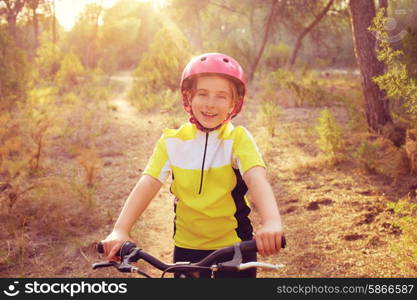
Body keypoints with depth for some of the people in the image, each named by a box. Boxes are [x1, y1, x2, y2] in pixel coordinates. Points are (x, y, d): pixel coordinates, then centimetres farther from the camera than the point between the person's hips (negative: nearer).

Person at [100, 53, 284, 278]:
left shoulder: (238, 139, -12)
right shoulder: (172, 141, -5)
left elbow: (256, 178, -28)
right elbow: (148, 183, -15)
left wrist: (271, 222, -48)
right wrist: (120, 230, -30)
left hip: (233, 249, -2)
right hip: (187, 248, 2)